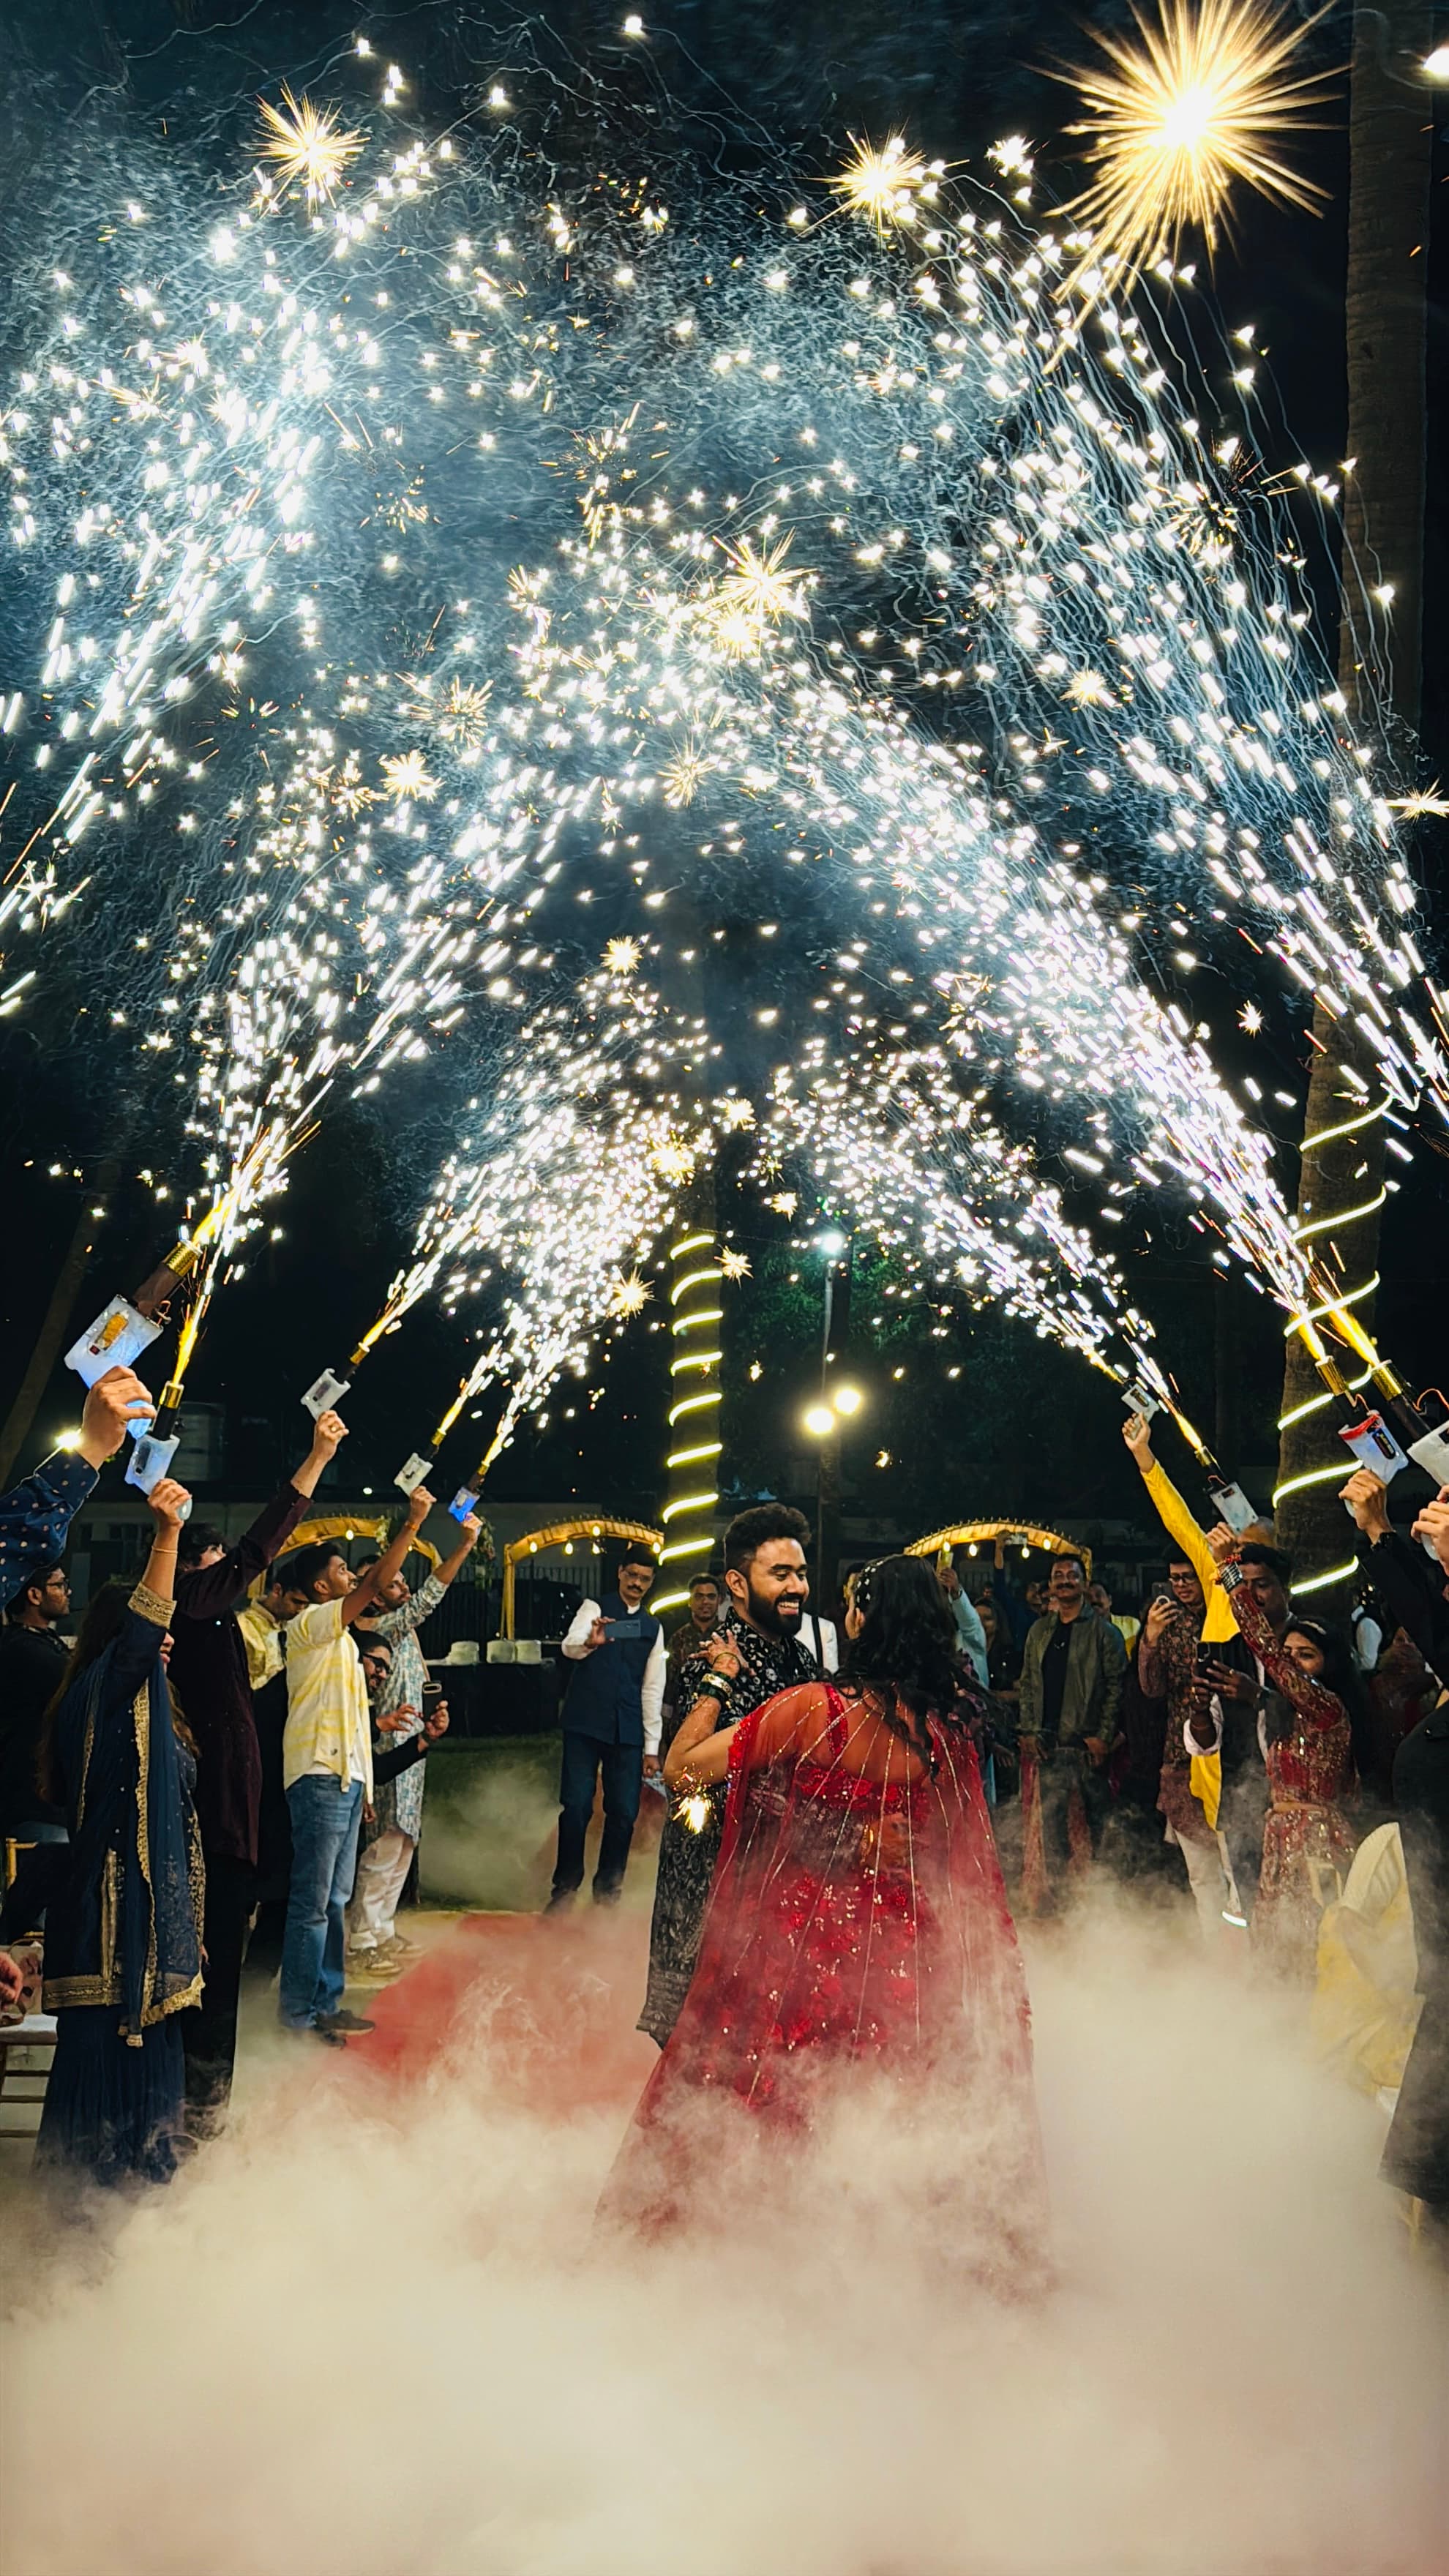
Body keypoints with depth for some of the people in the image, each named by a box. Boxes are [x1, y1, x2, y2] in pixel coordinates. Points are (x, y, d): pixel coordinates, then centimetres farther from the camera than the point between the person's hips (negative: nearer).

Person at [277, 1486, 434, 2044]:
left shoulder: (339, 1637, 22)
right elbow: (376, 1584, -20)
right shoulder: (311, 1623, -7)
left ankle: (326, 2003, 18)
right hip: (319, 1775, -10)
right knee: (313, 1900, -7)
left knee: (334, 1898, 12)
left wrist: (363, 1782, 24)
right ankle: (300, 2012, -2)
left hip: (345, 1775, 10)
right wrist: (412, 1523, -19)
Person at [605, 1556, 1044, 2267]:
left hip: (796, 1939, -2)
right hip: (906, 1948, 3)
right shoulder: (947, 1722, -10)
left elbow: (682, 1771, -17)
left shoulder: (811, 1708, -22)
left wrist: (716, 1688, -4)